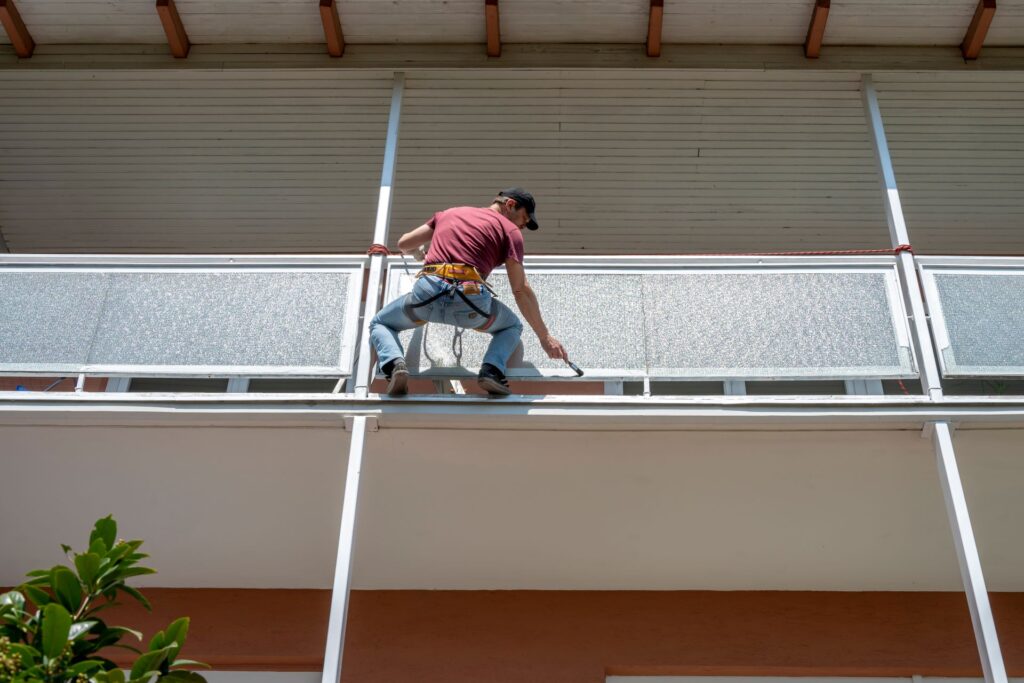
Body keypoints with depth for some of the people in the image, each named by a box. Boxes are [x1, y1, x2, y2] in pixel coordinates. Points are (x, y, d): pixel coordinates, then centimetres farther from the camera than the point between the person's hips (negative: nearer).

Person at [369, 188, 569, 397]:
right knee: (512, 326, 30)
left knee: (380, 323, 28)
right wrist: (544, 336, 13)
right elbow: (521, 290, 9)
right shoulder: (510, 230, 15)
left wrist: (419, 254, 55)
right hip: (471, 301, -2)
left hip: (426, 292, 2)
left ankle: (395, 364, -5)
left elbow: (404, 243, 30)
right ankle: (492, 369, -1)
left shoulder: (450, 213, 28)